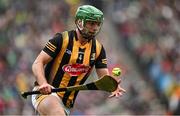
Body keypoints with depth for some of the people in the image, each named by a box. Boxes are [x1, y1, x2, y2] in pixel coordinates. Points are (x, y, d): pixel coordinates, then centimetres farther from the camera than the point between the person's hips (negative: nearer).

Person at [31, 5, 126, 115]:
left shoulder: (98, 49, 5)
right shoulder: (62, 39, -10)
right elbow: (38, 64, -12)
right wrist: (43, 84, -31)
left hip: (67, 103, 6)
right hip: (46, 93, -6)